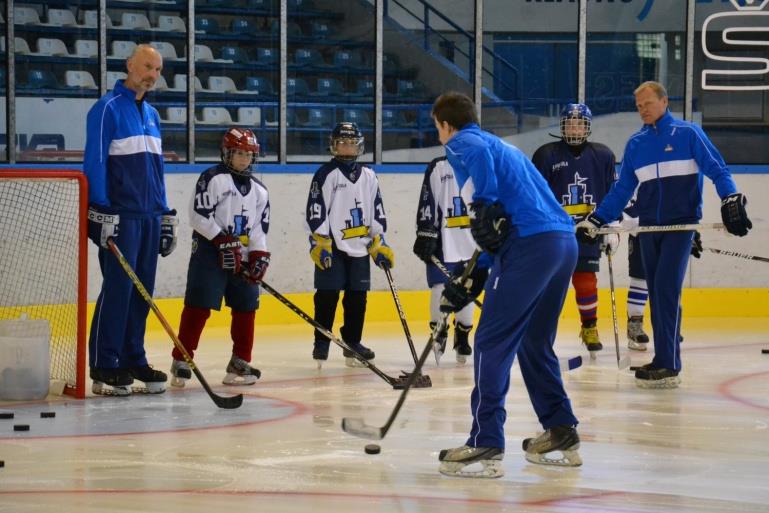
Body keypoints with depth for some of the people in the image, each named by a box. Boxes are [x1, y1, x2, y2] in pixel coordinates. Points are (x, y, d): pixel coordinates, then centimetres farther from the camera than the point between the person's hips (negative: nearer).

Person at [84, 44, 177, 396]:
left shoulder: (151, 114, 17)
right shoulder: (108, 108, -7)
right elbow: (95, 163, -12)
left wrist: (166, 216, 19)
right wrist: (101, 213, -18)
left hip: (150, 217, 7)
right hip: (119, 217, -7)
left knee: (142, 290, 8)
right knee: (117, 288, -9)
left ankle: (133, 360, 15)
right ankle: (103, 367, -6)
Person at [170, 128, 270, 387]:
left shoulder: (259, 190, 13)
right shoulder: (213, 179, -7)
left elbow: (260, 227, 12)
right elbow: (199, 216, -14)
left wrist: (259, 256, -2)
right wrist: (223, 241, -17)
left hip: (242, 256, 7)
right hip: (209, 251, -6)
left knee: (246, 307, 6)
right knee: (199, 306, -10)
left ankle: (240, 362, 16)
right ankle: (181, 361, -8)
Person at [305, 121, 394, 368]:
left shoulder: (368, 176, 12)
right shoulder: (325, 175, -4)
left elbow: (377, 212, 15)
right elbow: (315, 212, -9)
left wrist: (380, 245, 9)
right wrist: (319, 244, -15)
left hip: (360, 248, 5)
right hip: (331, 247, -5)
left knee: (357, 297, 7)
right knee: (328, 295, -5)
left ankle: (352, 342, 16)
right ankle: (321, 343, 2)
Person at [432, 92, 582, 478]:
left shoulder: (461, 142, 9)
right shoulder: (501, 146, 34)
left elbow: (477, 154, -20)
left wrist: (484, 208, -19)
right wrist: (469, 279, 30)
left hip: (530, 243, -9)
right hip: (564, 242, 9)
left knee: (493, 342, -5)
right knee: (534, 342, 21)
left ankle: (485, 446, -10)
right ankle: (561, 434, 23)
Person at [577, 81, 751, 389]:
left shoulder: (687, 133, -2)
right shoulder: (635, 144, 13)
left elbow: (717, 170, -5)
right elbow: (622, 190, 17)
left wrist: (731, 201, -20)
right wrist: (595, 221, 11)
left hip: (681, 224, -5)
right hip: (649, 227, 5)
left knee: (666, 288, -14)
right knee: (657, 293, 5)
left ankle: (668, 366, -15)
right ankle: (665, 360, 10)